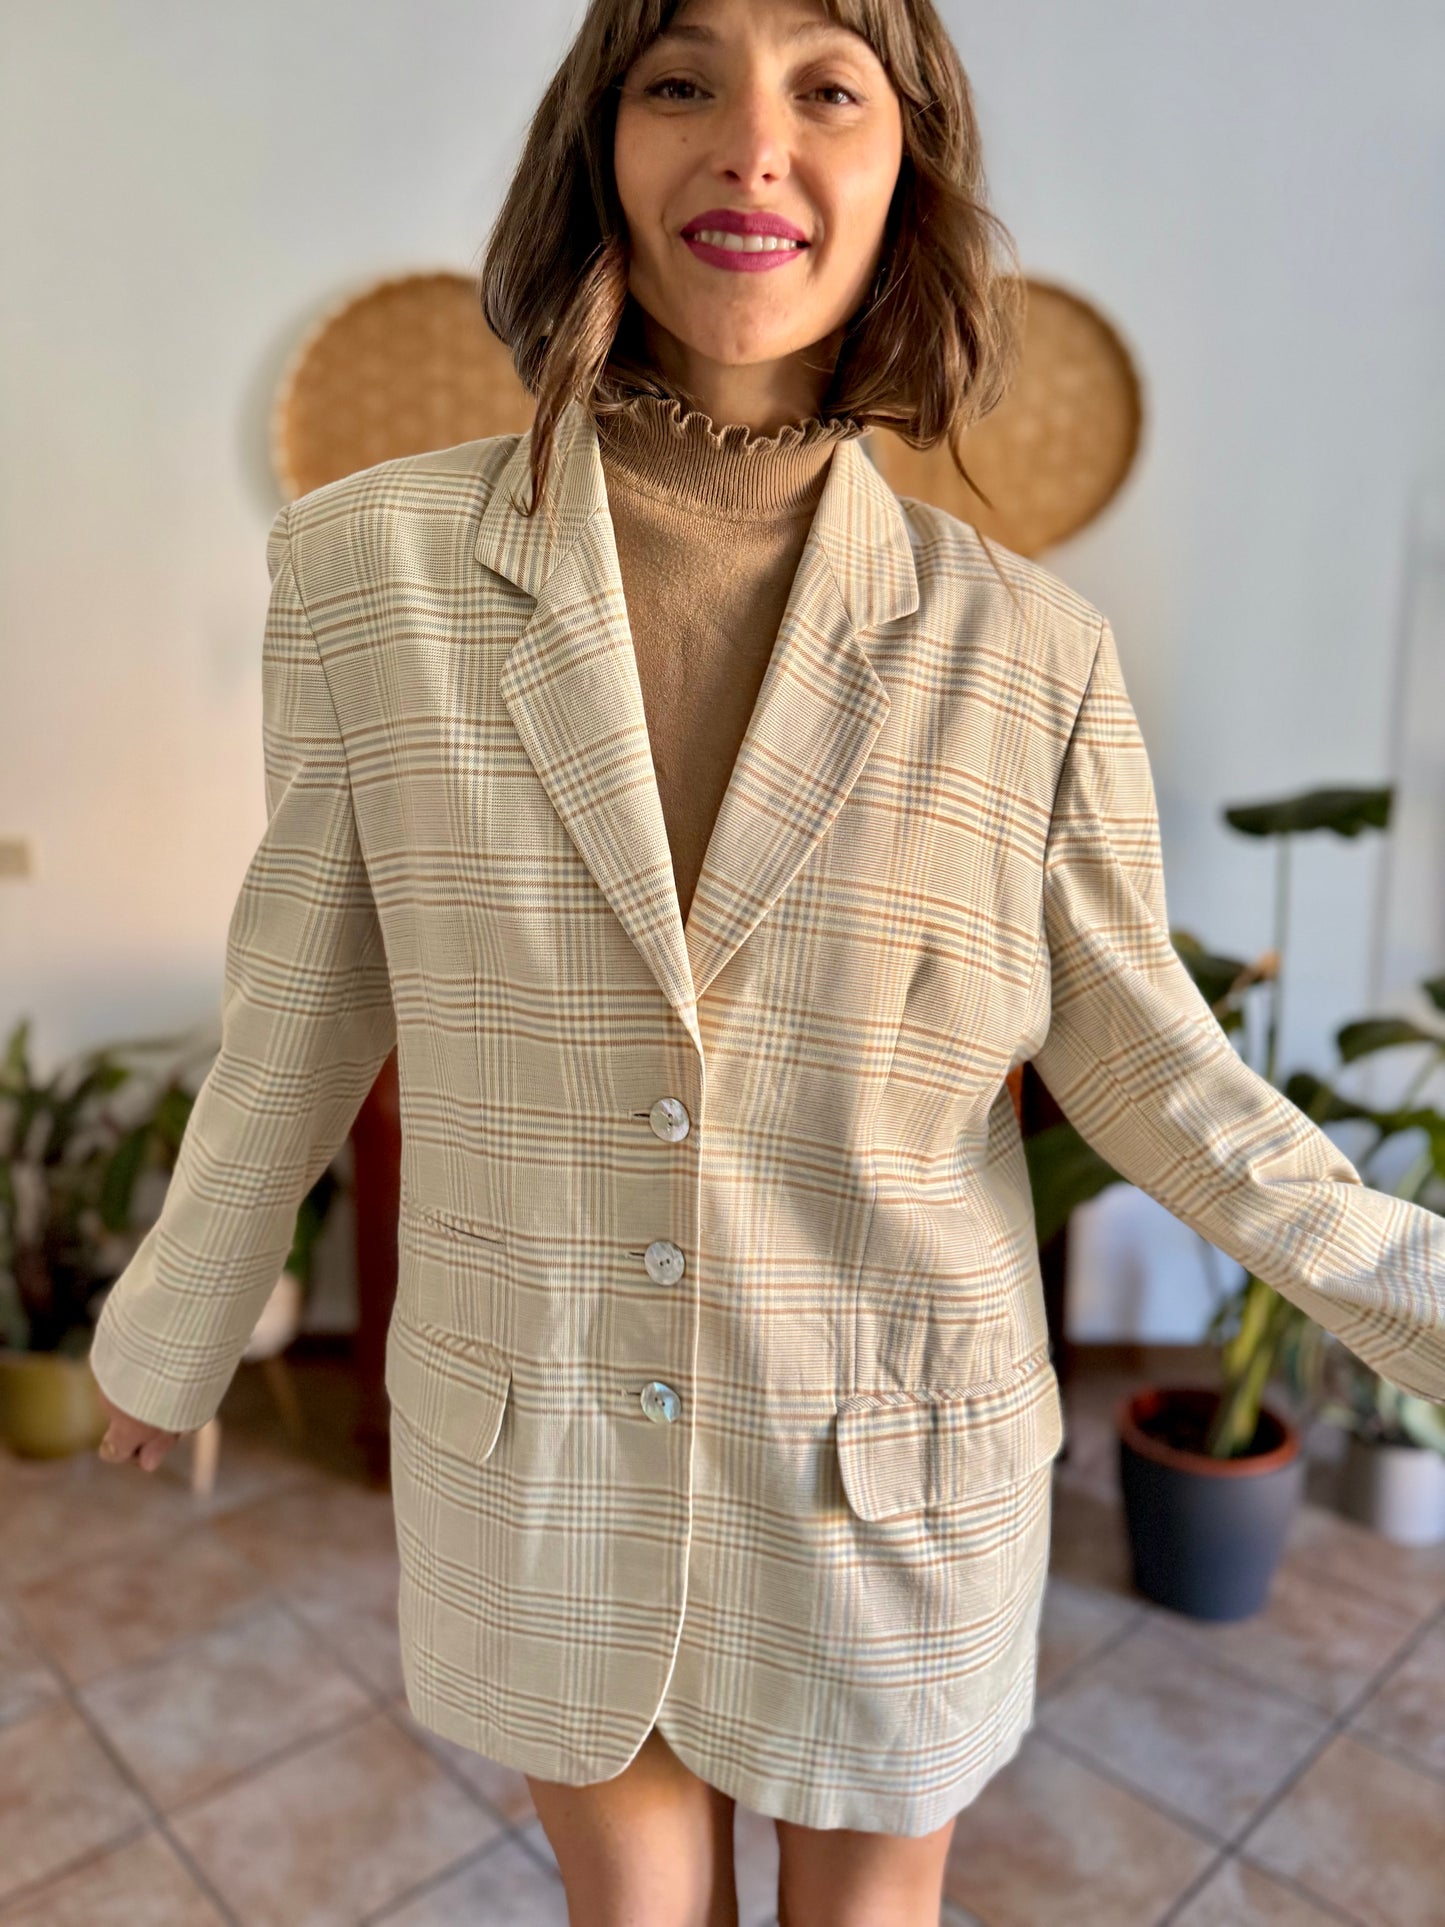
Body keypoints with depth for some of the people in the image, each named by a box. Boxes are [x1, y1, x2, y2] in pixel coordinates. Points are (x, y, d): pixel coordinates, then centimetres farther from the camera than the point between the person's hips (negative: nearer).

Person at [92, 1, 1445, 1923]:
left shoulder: (1026, 651, -14)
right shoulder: (372, 560, -14)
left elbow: (1138, 1060, -3)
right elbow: (313, 996, -2)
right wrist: (173, 1331, 10)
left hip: (893, 1486, 0)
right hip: (547, 1469, 1)